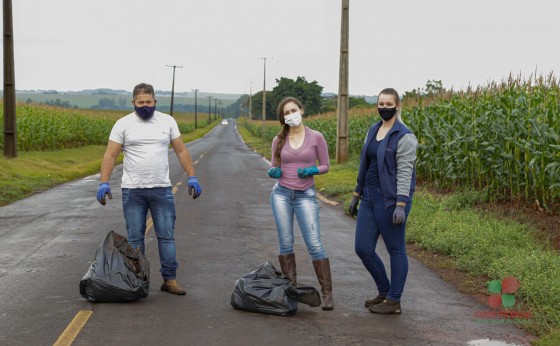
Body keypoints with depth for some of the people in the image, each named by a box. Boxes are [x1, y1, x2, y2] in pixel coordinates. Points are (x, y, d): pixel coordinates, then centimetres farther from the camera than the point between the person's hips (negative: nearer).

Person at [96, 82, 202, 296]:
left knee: (166, 235, 2)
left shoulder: (167, 121, 4)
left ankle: (169, 279, 8)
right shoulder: (123, 124, -2)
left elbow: (181, 151, 7)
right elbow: (110, 156, -4)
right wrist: (104, 183, -15)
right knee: (135, 237, 5)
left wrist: (192, 177, -2)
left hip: (162, 189, 1)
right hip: (132, 190, -1)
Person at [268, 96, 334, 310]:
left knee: (314, 244, -7)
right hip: (281, 194, 3)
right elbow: (274, 165, 13)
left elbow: (325, 166, 4)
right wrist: (274, 171, -10)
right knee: (285, 243, 4)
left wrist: (312, 170, -16)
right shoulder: (279, 140, 5)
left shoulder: (316, 137, -2)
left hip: (305, 195, -2)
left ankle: (327, 292, 0)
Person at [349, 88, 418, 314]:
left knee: (396, 250, 3)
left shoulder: (404, 136, -11)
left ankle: (394, 301, 14)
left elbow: (405, 173, -16)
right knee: (363, 249, 8)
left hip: (391, 199, -8)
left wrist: (401, 205, -22)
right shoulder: (373, 131, 13)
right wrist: (357, 194, 19)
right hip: (370, 198, 8)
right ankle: (384, 292, 26)